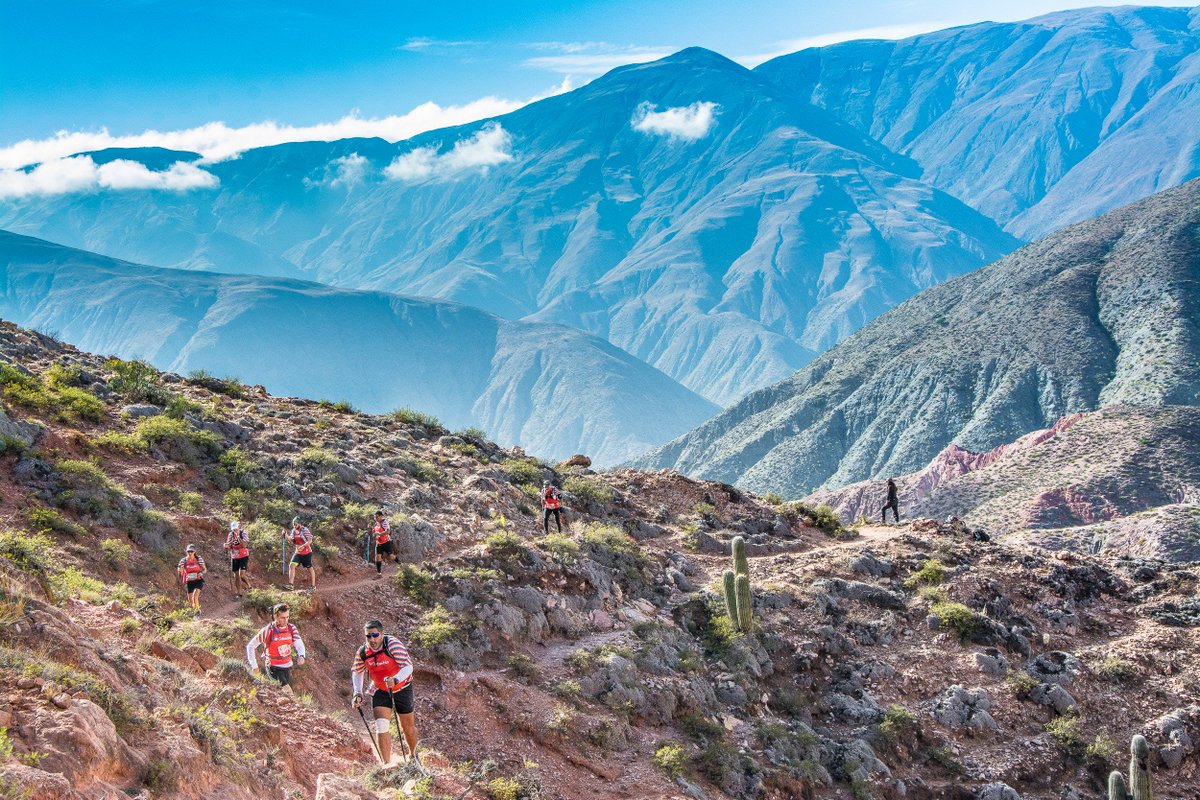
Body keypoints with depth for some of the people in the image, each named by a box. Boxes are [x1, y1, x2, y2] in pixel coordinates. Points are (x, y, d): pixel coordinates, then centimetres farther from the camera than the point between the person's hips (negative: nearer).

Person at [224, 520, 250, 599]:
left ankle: (248, 586, 9)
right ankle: (239, 594, 12)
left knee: (241, 575, -17)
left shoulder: (243, 533, -12)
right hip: (234, 557, 4)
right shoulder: (231, 535, 0)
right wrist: (227, 546, -23)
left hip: (243, 557, -4)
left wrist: (238, 536, -30)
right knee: (236, 576, 5)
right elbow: (229, 548, 1)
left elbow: (244, 545, -25)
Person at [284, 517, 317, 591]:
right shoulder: (294, 531, 5)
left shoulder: (304, 530, -14)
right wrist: (286, 535, -17)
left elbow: (310, 541, -19)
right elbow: (291, 540, -1)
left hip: (306, 553, -6)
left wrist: (302, 546, -32)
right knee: (291, 565, -12)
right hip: (298, 553, 6)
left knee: (310, 568, 5)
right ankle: (290, 584, -16)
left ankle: (313, 586, 16)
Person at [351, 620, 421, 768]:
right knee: (382, 726, -16)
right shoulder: (362, 652, -13)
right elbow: (357, 672, 5)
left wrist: (395, 680, -50)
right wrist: (358, 693, -7)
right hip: (380, 691, 2)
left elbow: (408, 666, -33)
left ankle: (414, 755, 38)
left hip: (401, 688, -2)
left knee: (408, 727, 10)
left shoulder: (392, 644, -27)